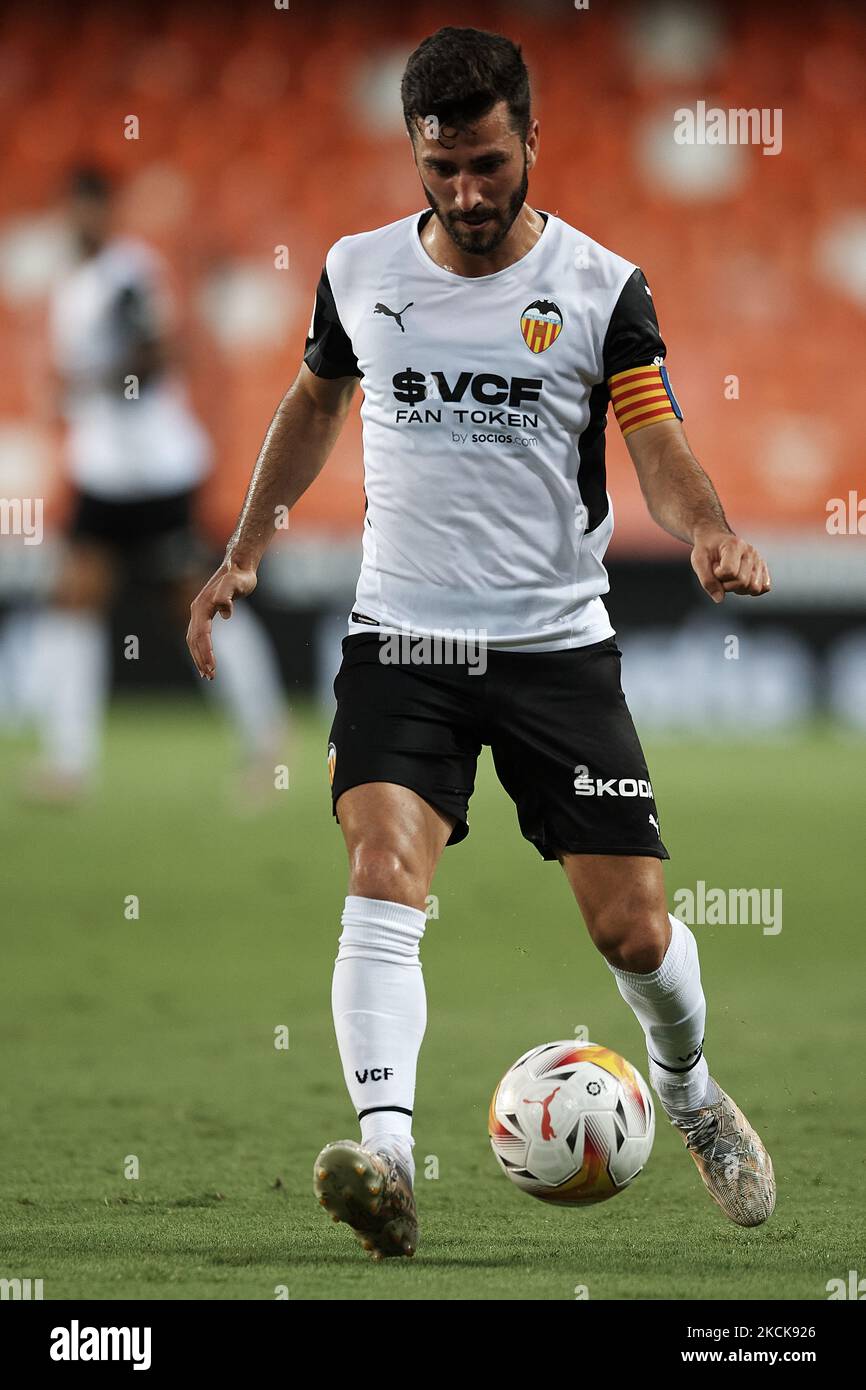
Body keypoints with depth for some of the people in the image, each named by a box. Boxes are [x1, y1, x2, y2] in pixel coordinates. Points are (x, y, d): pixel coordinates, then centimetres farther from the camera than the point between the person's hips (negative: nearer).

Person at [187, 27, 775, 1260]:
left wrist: (709, 531, -33)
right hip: (401, 640, 1)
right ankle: (385, 1155, -34)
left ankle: (689, 1093, 31)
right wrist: (244, 552, 18)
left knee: (633, 928, -1)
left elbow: (659, 450, -11)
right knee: (385, 875, -23)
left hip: (558, 644, -1)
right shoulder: (359, 271, 4)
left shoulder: (603, 290, -4)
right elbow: (316, 401, 23)